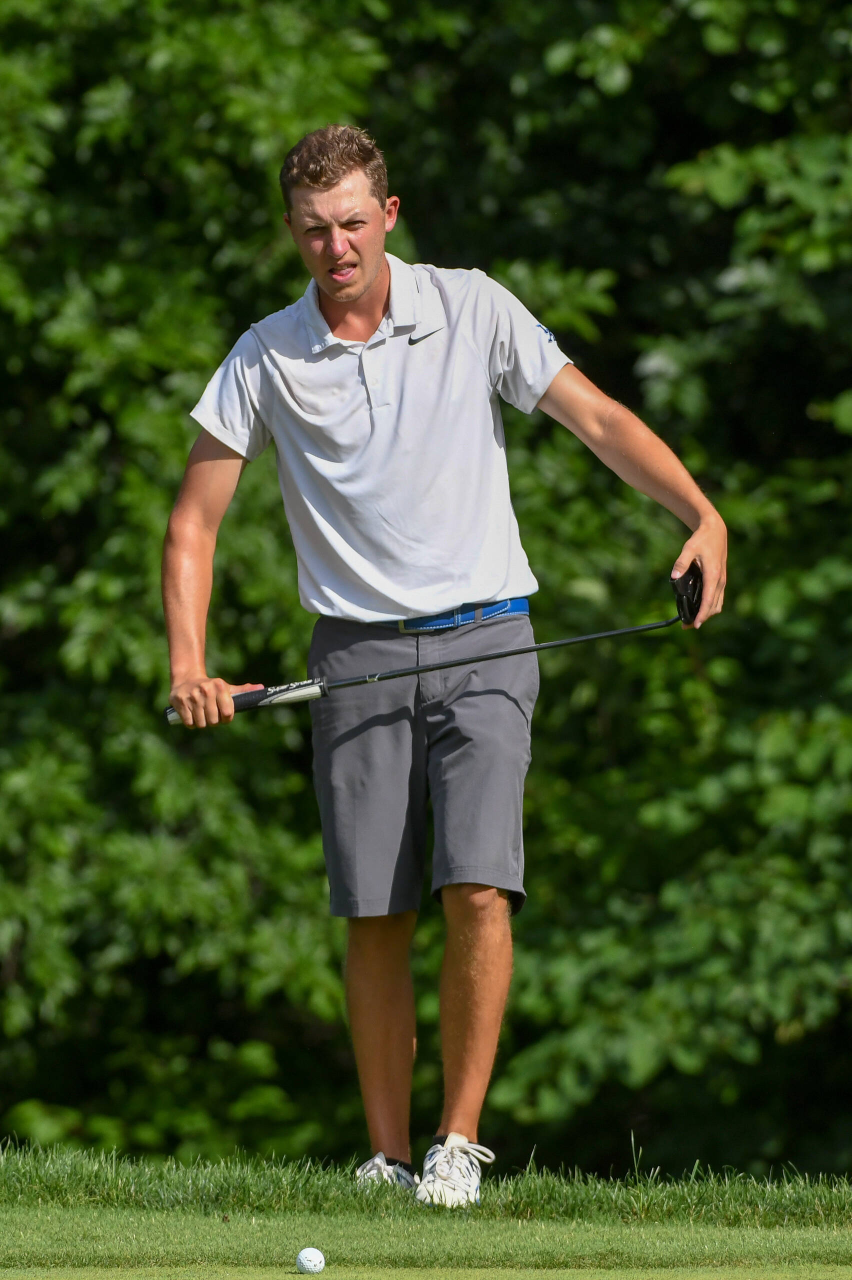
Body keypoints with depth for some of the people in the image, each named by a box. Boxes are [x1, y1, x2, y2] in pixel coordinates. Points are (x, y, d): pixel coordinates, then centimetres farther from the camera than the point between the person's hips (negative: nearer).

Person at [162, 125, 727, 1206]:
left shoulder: (474, 312, -1)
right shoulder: (266, 359, 2)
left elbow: (597, 418, -1)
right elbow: (195, 518, 6)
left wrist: (702, 515, -16)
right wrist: (188, 663, -7)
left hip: (483, 642, -1)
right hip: (358, 656, 1)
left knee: (478, 888, -16)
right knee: (374, 915, -1)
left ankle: (460, 1140, -8)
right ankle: (388, 1157, 8)